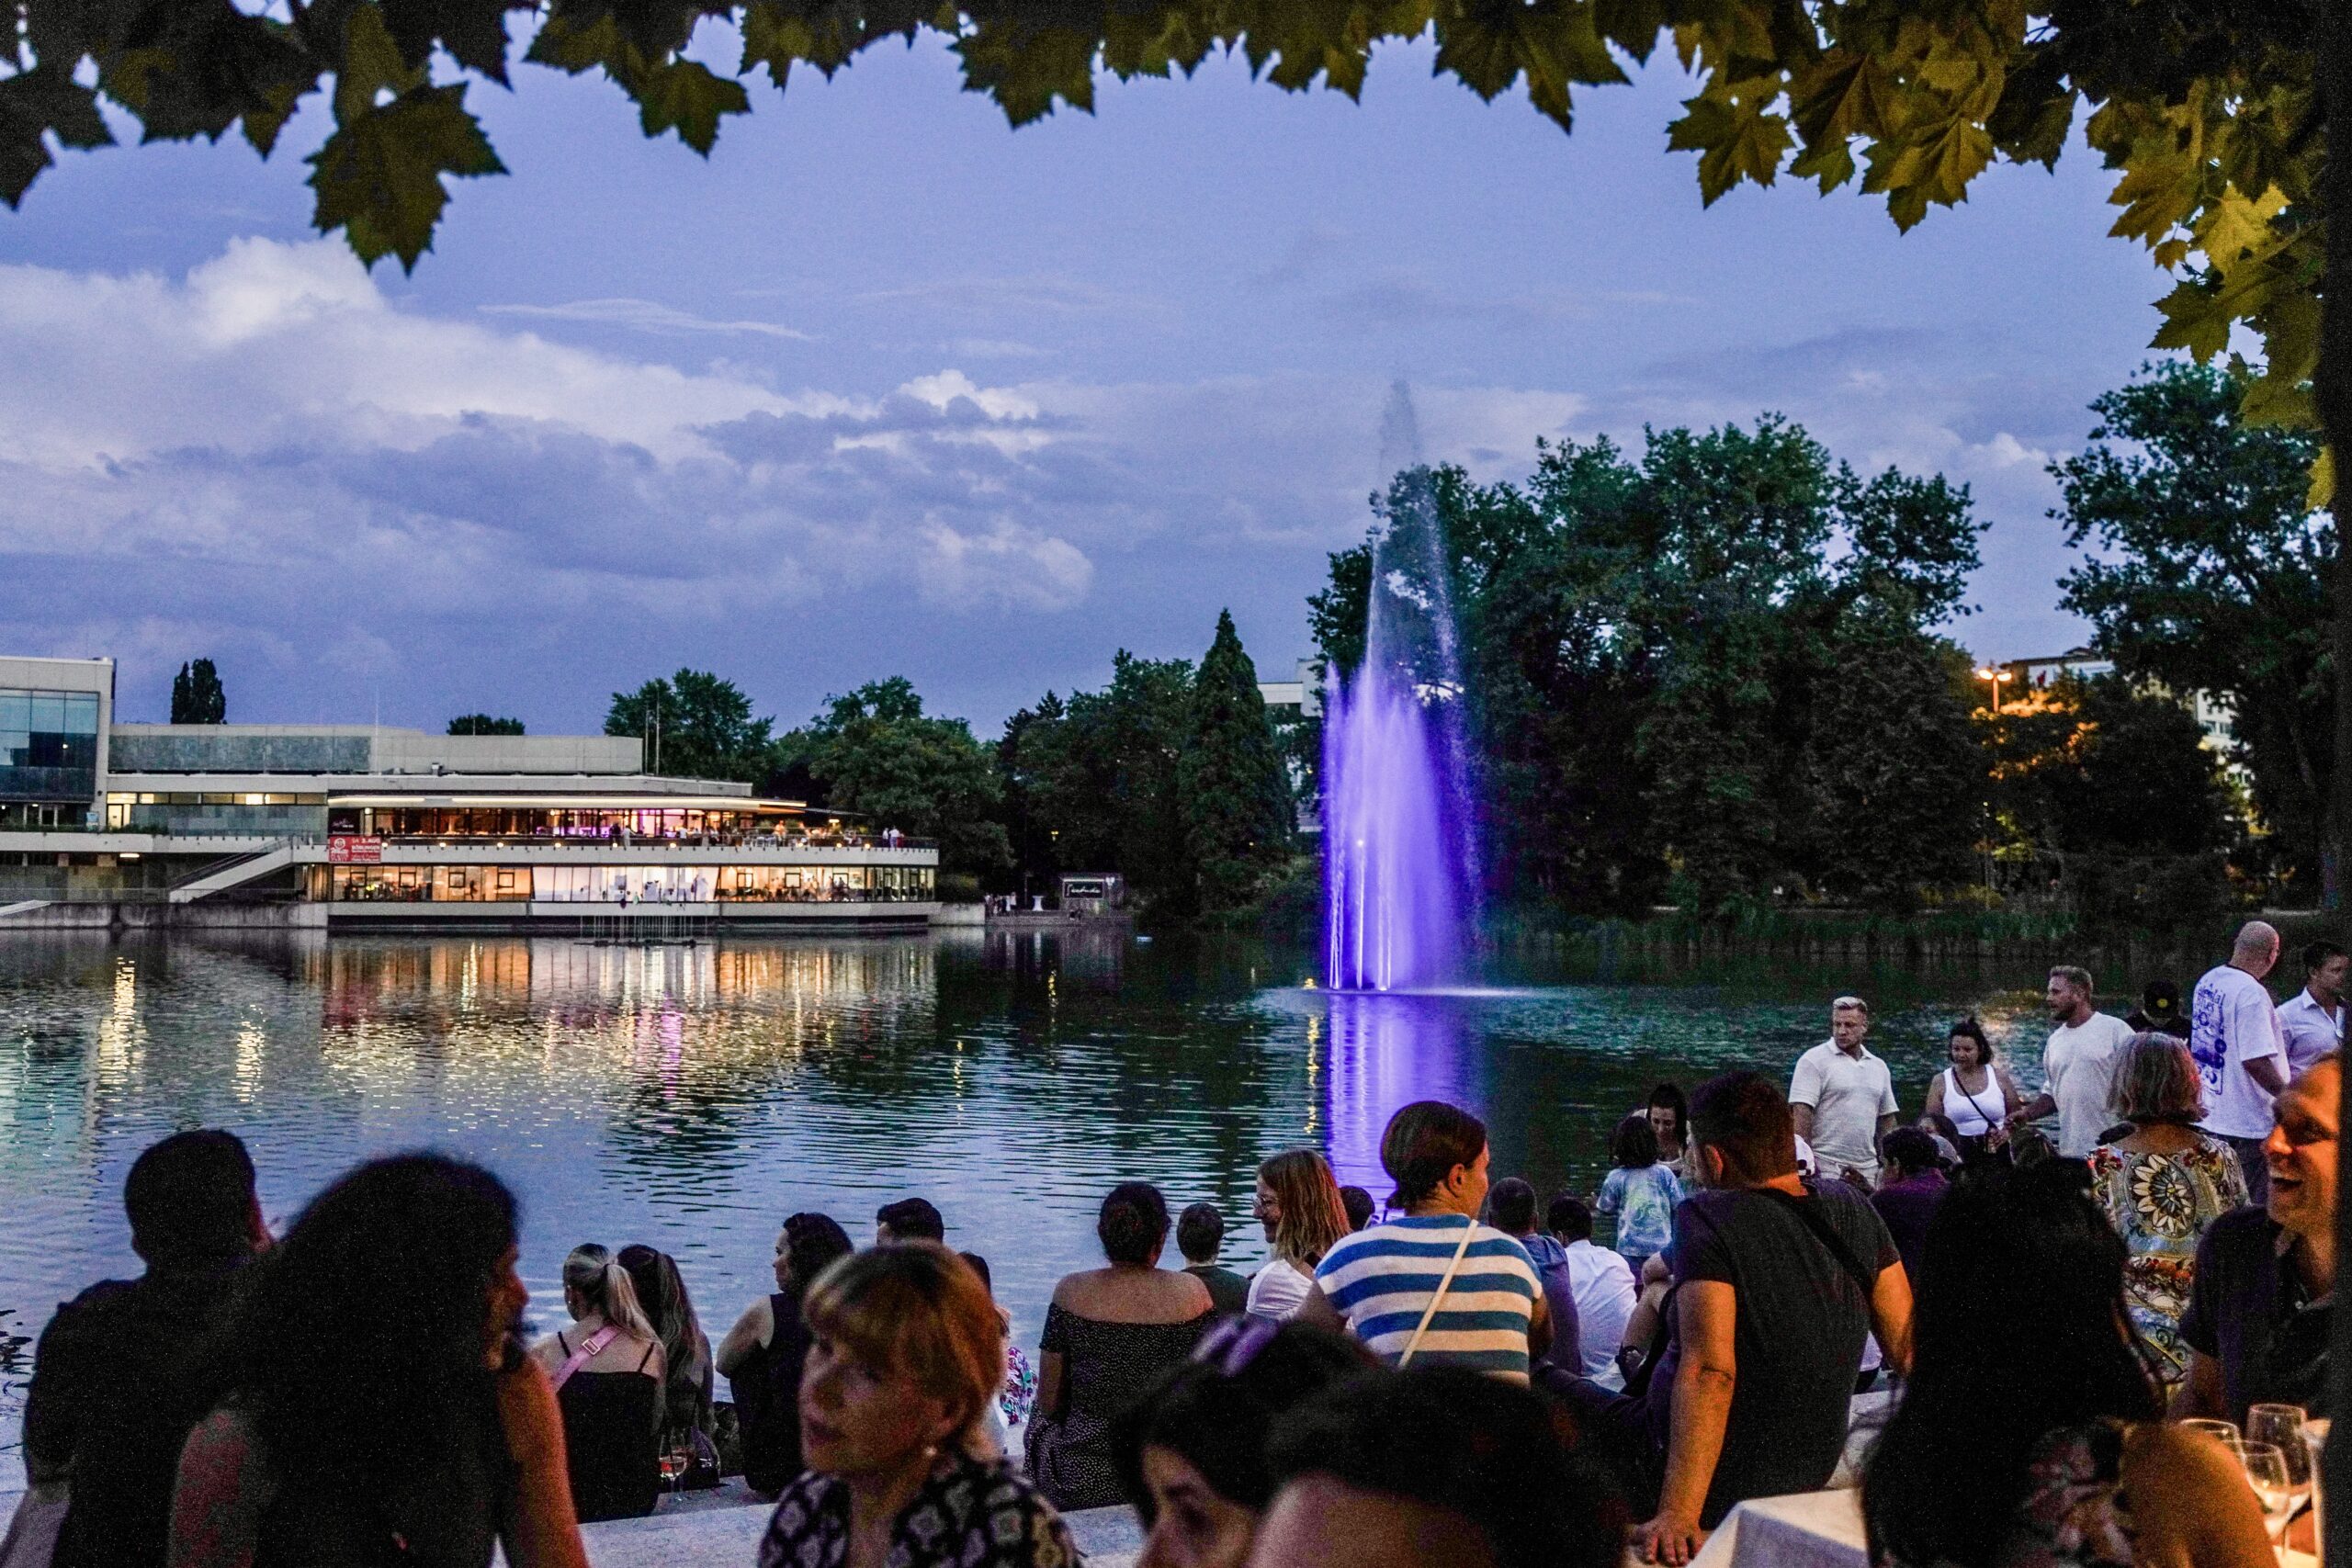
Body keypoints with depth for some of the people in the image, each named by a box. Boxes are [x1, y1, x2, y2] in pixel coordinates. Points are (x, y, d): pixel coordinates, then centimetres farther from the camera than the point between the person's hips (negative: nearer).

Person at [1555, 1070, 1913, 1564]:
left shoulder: (1708, 1219, -23)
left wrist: (1675, 1515, -32)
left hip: (1715, 1484, -6)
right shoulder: (1851, 1209, -5)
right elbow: (1907, 1347, -2)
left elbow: (1709, 1371, -31)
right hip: (1810, 1477, 7)